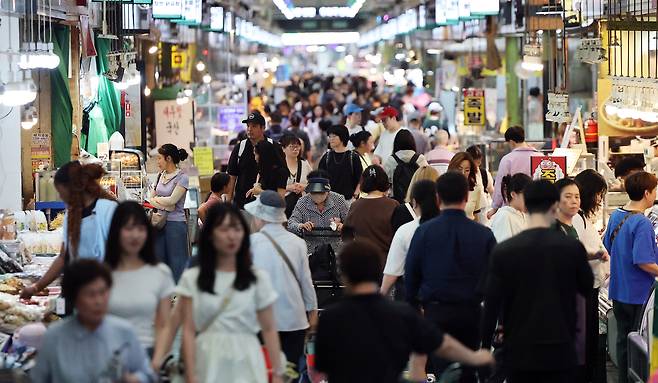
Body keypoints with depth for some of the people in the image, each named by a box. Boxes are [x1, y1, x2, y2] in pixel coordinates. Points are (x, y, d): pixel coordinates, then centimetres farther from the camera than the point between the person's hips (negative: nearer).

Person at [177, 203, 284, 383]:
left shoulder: (258, 278, 4)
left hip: (246, 364, 0)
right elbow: (189, 331, -1)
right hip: (208, 364, 0)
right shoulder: (192, 278, 3)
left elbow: (269, 330, 6)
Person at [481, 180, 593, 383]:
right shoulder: (573, 248, -6)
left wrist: (485, 347, 6)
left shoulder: (504, 251, -7)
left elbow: (492, 304, -4)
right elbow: (586, 287, 10)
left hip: (519, 351, 0)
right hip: (560, 351, 0)